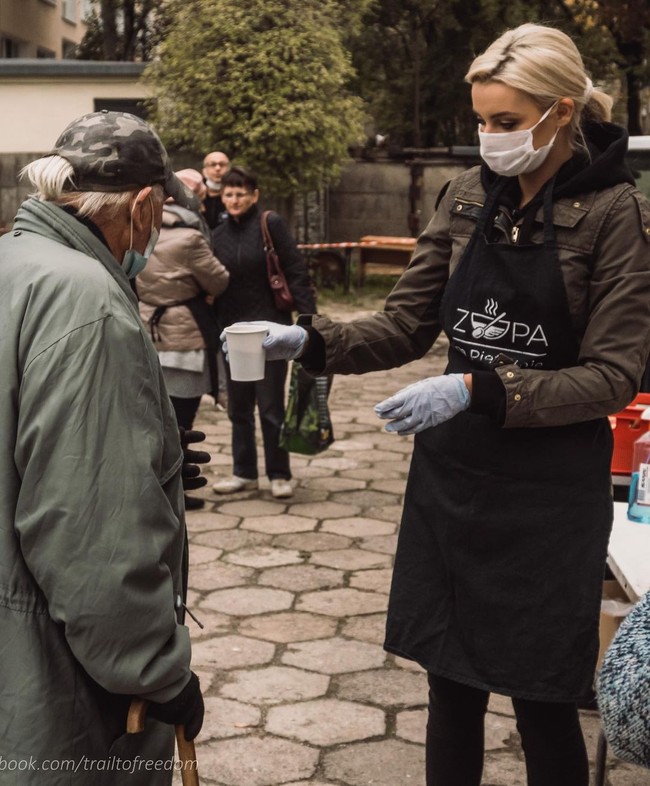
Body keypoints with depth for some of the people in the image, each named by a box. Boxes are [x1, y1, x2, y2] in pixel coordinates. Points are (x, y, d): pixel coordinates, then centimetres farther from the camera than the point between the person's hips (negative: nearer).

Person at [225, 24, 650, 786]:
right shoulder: (466, 197, 3)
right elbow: (405, 327, 6)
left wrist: (478, 390, -24)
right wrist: (313, 341, -12)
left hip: (550, 490, -4)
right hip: (449, 474, 4)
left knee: (540, 697, 7)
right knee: (451, 683, 12)